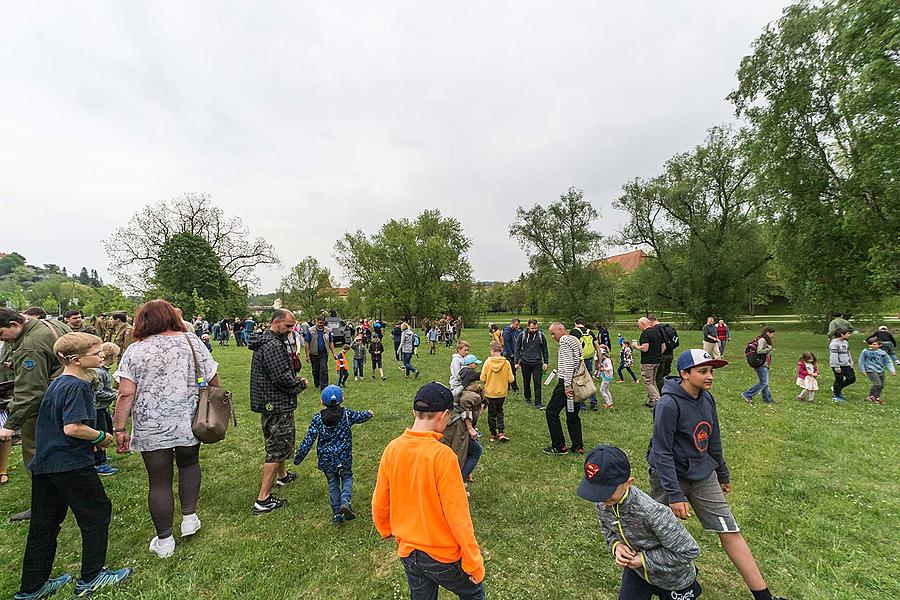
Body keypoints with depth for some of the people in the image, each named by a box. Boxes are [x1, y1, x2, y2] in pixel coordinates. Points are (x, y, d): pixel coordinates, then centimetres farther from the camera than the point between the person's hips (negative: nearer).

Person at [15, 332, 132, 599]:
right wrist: (100, 436, -10)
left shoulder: (55, 383, 11)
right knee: (97, 513, 6)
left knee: (43, 524, 18)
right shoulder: (77, 387, -20)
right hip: (71, 464, -9)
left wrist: (91, 439, 14)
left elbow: (54, 424, 18)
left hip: (43, 464, 9)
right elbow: (72, 428, -26)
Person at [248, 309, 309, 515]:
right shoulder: (272, 346, -23)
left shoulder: (266, 341, 12)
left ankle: (282, 476, 48)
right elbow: (282, 378, -27)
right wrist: (301, 384, -11)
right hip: (277, 406, -11)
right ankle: (263, 500, 6)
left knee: (282, 442, 27)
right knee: (277, 448, -2)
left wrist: (295, 380, 6)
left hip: (273, 403, 11)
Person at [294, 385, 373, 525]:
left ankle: (337, 513, 20)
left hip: (326, 460, 1)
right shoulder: (347, 414, -9)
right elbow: (360, 416, 11)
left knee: (333, 483, 18)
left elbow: (308, 439, -7)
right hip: (344, 458, -1)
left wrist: (298, 457, 4)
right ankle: (345, 502, -4)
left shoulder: (318, 418, -10)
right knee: (347, 478, 20)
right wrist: (369, 413, 33)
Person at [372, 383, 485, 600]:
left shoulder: (392, 449, -12)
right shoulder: (442, 454, -28)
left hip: (407, 552, 5)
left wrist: (386, 531, 18)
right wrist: (474, 564, -11)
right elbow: (458, 516, -23)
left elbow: (379, 504, -1)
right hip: (443, 555, -4)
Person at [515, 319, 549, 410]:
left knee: (537, 383, -3)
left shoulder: (541, 335, -2)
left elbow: (544, 350, 6)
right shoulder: (522, 335, -4)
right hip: (525, 363, 1)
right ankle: (527, 398, 35)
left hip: (537, 363, -1)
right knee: (526, 382, 14)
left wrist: (545, 362, 2)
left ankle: (538, 403, 3)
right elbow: (517, 349, 2)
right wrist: (517, 362, -1)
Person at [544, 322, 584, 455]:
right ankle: (578, 446, 18)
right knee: (573, 414, 15)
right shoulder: (576, 340, 17)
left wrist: (567, 385, -22)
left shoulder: (564, 340, -11)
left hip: (566, 382, -9)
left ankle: (559, 446, 4)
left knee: (552, 411, 0)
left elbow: (569, 363, -20)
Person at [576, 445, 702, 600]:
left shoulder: (652, 512, -40)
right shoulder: (601, 502, -21)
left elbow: (689, 550, -28)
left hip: (673, 580, -4)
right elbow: (606, 528, 0)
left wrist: (645, 559, -26)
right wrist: (616, 545, -21)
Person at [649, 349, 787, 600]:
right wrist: (675, 495, -25)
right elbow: (662, 453, -24)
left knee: (730, 532, 6)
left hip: (703, 476, 6)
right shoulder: (669, 405, -26)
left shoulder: (707, 399, -3)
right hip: (670, 476, -6)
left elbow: (713, 441, 12)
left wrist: (723, 474, 20)